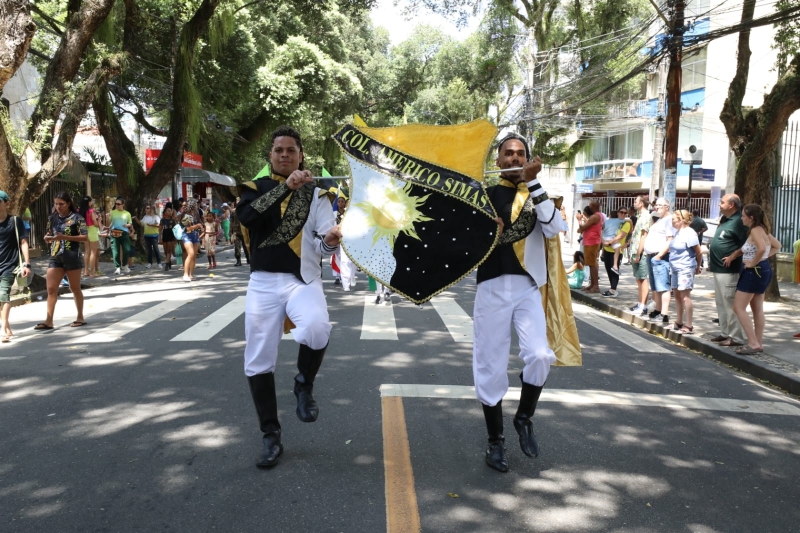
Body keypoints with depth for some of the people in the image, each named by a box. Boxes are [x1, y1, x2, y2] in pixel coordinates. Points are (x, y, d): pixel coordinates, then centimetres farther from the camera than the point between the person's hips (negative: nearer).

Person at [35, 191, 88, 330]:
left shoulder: (76, 217, -6)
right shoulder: (53, 218, 9)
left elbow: (85, 237, -11)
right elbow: (48, 236, 17)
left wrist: (64, 237, -19)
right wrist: (48, 238, -8)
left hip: (72, 257, -5)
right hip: (55, 257, 5)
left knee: (75, 288, 7)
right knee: (51, 289, -1)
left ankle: (80, 317, 19)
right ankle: (49, 321, 1)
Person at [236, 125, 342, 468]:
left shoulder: (316, 191, 7)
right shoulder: (255, 187, 9)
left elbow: (322, 245, -3)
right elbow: (246, 216, -15)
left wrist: (330, 241, -27)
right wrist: (286, 186, -19)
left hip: (303, 280, -1)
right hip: (263, 282, 2)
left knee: (316, 330, -33)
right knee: (258, 362, 3)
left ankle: (304, 385, 0)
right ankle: (271, 437, 21)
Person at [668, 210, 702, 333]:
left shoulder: (689, 233, -14)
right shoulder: (678, 232, 13)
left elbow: (699, 252, -13)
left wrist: (698, 266, 0)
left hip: (685, 269, -9)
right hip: (675, 268, 9)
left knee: (685, 295, -7)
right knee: (677, 295, 14)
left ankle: (688, 326, -2)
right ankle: (678, 323, 24)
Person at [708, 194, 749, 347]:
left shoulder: (738, 221, -14)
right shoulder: (724, 219, 15)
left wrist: (732, 257, -21)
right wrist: (712, 258, 15)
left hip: (729, 270, -10)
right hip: (718, 269, 10)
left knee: (730, 304, -7)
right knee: (721, 303, 15)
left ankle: (736, 337, -2)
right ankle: (725, 333, 24)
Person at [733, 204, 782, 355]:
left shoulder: (755, 230, -18)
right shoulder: (762, 230, 11)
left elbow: (762, 248, -34)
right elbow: (777, 246, 22)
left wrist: (753, 263, -21)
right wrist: (764, 257, 11)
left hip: (754, 272, -10)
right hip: (762, 270, 10)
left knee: (739, 308, -7)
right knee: (757, 309, 13)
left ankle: (753, 343, -9)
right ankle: (759, 343, 18)